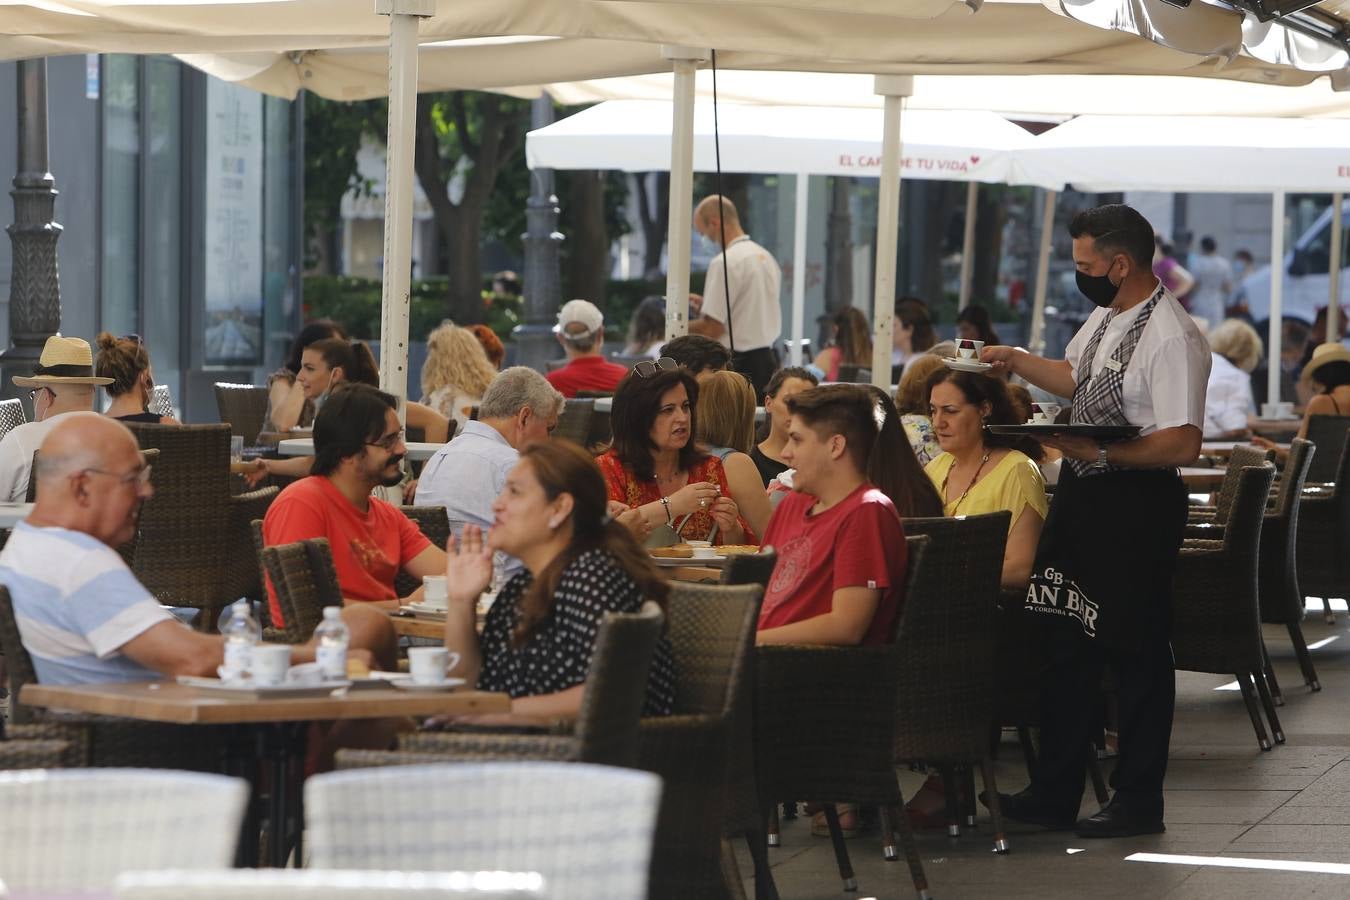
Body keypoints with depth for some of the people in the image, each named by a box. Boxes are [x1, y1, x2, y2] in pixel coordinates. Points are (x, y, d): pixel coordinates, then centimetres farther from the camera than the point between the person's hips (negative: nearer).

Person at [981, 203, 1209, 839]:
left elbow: (1182, 445, -26)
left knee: (1136, 651, 2)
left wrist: (1102, 454, -29)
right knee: (1065, 643, 13)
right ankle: (1054, 793, 21)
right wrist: (1015, 361, 22)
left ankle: (1138, 799, 13)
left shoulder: (1171, 339, -21)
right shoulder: (1106, 316, 9)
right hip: (1080, 493, 9)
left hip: (1136, 504, -9)